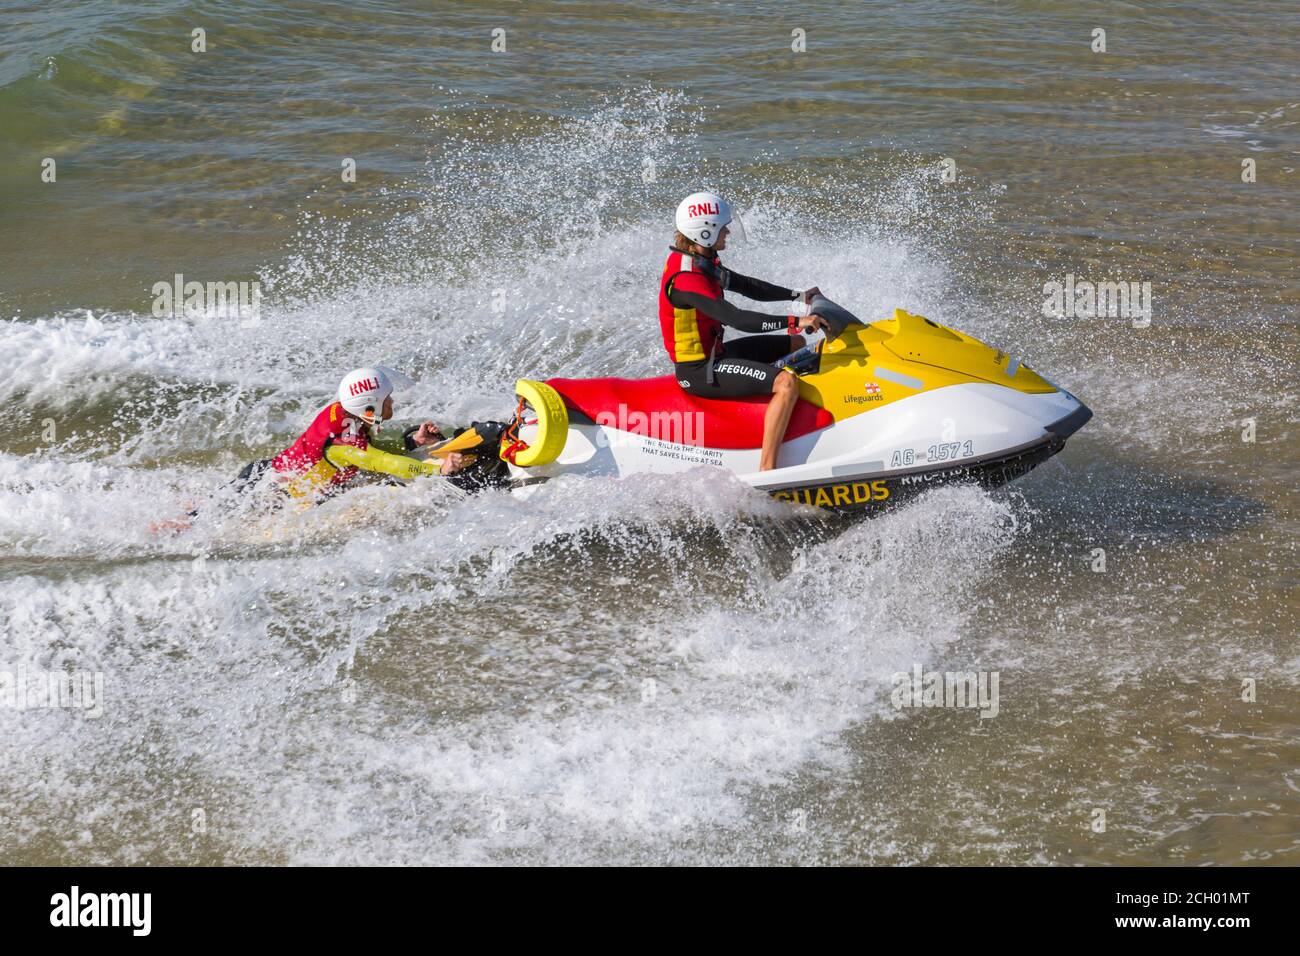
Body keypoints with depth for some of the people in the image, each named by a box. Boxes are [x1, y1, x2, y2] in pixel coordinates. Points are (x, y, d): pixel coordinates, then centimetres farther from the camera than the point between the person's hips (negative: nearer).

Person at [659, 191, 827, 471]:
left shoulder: (703, 262, 5)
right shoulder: (686, 279, -26)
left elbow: (748, 287, 14)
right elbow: (736, 319, -33)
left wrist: (799, 296, 5)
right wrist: (795, 321, -32)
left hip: (713, 352, 11)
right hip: (699, 371, -11)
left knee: (796, 344, 20)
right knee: (786, 383, -27)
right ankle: (766, 472, -29)